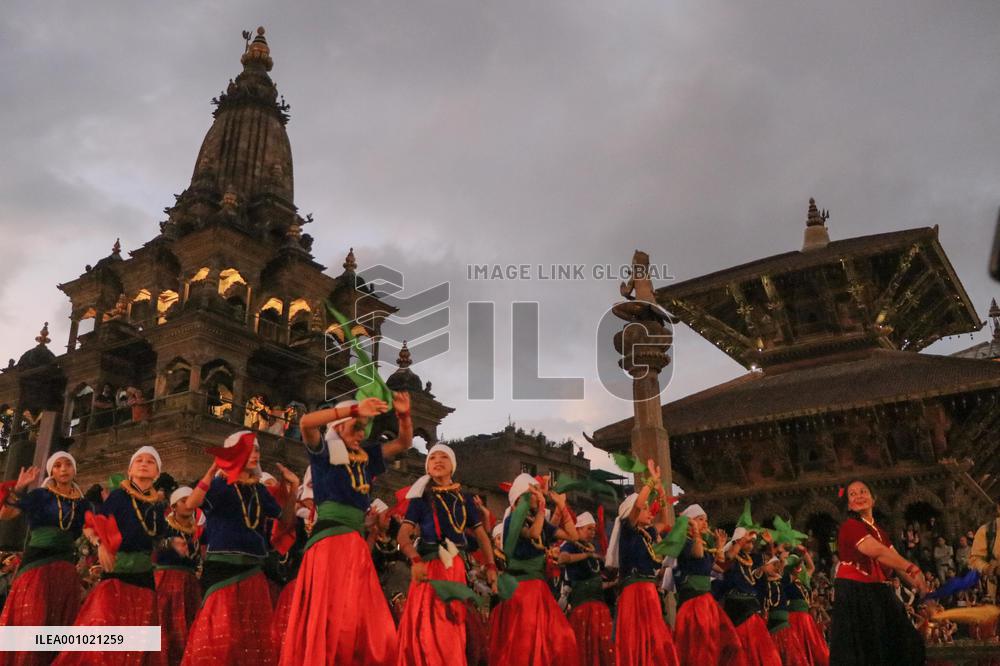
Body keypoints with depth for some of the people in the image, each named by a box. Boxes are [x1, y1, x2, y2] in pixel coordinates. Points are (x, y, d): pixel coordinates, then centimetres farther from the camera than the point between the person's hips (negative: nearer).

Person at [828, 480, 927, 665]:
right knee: (861, 650, -6)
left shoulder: (879, 531, 16)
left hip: (878, 594, 9)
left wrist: (923, 589, -1)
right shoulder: (850, 526, -12)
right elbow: (878, 552, -25)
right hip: (854, 595, -9)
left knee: (901, 644, 9)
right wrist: (914, 570, -25)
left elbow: (897, 563, 10)